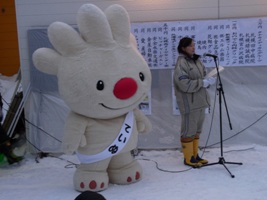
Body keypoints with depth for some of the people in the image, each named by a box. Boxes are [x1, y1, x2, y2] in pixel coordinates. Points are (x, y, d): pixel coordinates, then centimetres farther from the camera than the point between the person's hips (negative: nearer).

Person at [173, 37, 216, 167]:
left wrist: (208, 80, -5)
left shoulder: (196, 60, 11)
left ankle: (195, 155, 28)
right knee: (188, 130, 2)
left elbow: (203, 76, 17)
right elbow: (185, 85, -23)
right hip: (189, 103, -8)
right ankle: (188, 158, 13)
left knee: (197, 130, 16)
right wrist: (203, 82, -20)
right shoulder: (181, 63, -14)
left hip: (200, 101, 8)